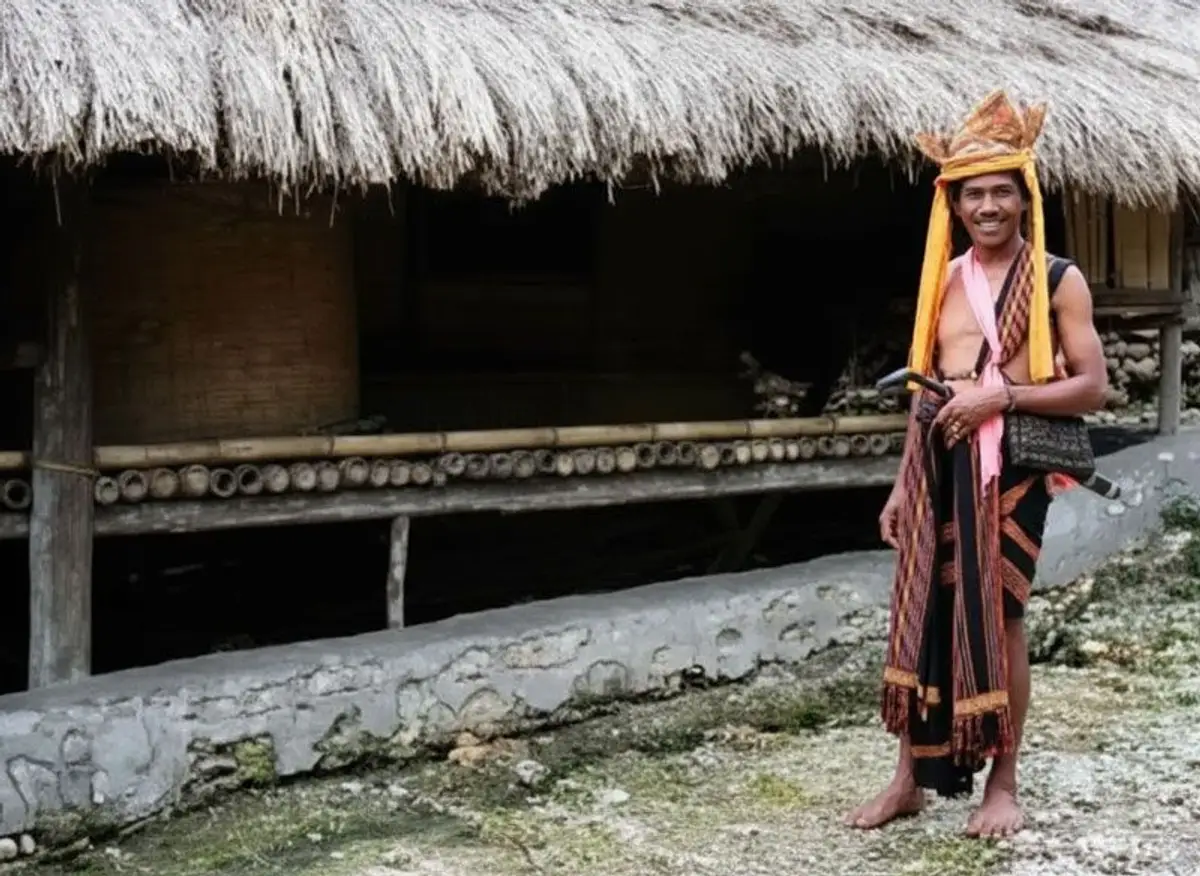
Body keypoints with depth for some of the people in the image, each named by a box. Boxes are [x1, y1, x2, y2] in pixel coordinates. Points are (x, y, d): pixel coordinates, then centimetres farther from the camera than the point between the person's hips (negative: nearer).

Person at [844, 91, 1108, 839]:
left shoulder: (1059, 280, -2)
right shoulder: (944, 280, 12)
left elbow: (1093, 387, -7)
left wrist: (1003, 395, -17)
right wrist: (903, 482, 12)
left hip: (1011, 462, -4)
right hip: (940, 461, 4)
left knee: (999, 614, 2)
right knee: (923, 613, 5)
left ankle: (1004, 784, 15)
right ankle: (912, 778, 16)